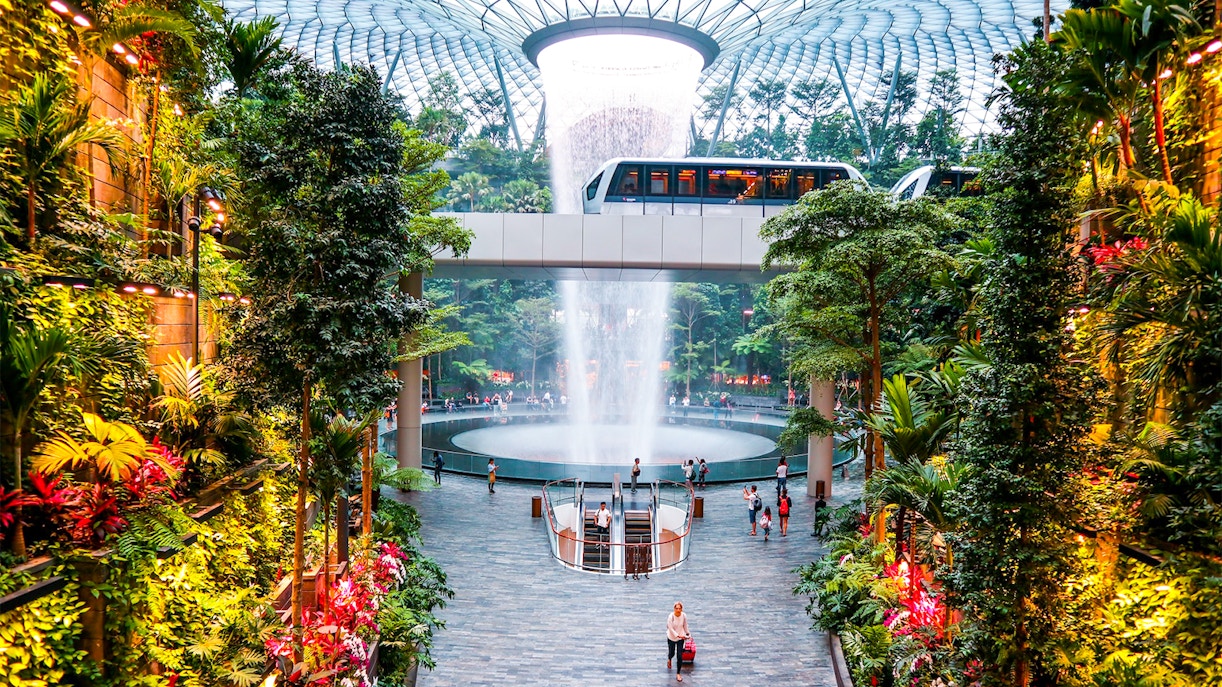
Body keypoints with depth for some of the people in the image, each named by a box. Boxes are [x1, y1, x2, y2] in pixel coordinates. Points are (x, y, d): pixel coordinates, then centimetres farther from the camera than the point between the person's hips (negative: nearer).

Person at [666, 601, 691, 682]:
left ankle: (678, 674, 13)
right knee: (672, 653, 17)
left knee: (679, 656, -2)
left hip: (681, 638, 1)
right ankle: (669, 659, 55)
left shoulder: (684, 616, -14)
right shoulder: (671, 616, -23)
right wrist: (678, 635, -32)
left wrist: (688, 633, 14)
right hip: (671, 637, -1)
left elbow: (685, 626, 3)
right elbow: (671, 629, -23)